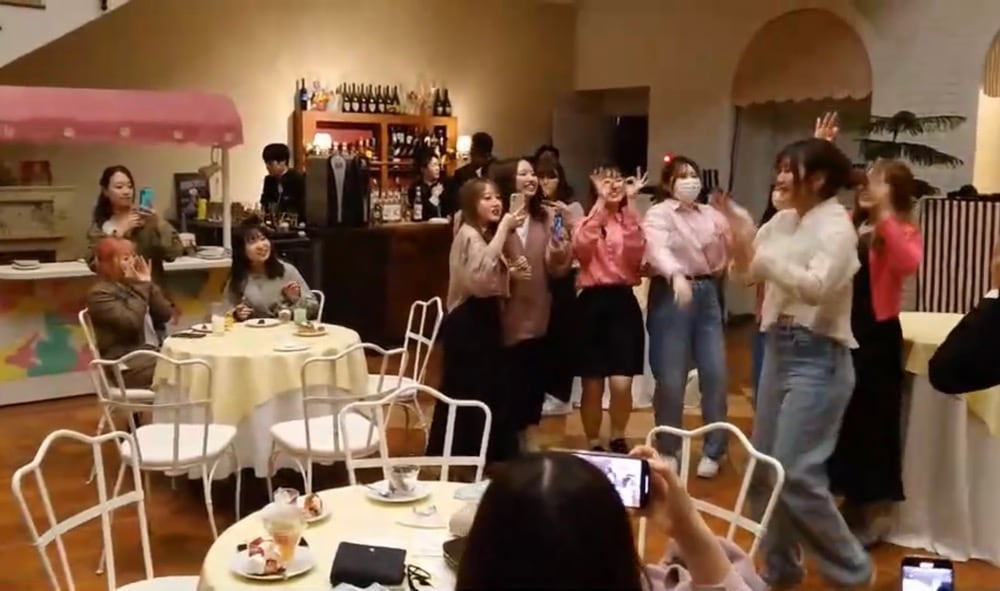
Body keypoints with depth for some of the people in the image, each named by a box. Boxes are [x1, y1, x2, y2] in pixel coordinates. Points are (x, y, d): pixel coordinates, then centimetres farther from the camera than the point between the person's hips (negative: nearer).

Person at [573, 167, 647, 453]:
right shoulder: (587, 220, 5)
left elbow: (636, 254, -11)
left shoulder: (631, 220, 11)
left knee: (621, 384, -7)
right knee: (593, 386, 4)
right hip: (593, 302, -1)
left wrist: (628, 204, -14)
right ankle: (594, 444, 22)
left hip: (623, 301, 1)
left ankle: (618, 439, 18)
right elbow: (581, 246, -19)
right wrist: (601, 201, -19)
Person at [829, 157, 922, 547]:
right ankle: (851, 502, 32)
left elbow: (909, 264, -28)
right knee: (840, 418, 14)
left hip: (877, 336, -5)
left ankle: (876, 513, 19)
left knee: (873, 422, 3)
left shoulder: (903, 232, -7)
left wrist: (883, 213, -30)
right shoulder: (845, 226, 7)